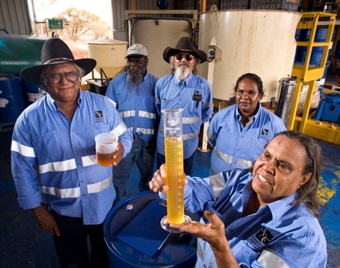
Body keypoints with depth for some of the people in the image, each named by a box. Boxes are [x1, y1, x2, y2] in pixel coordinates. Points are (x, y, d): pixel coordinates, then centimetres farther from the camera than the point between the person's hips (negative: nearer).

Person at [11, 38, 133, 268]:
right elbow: (23, 168, -7)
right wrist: (37, 208, -5)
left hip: (103, 202, 1)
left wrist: (120, 148, -29)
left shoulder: (103, 105, -10)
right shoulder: (29, 119, -12)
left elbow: (125, 135, -5)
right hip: (62, 209, 0)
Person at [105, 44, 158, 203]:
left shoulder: (155, 83, 0)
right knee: (119, 177, 13)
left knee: (147, 175, 18)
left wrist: (156, 139, -3)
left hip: (146, 140, 1)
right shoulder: (116, 82, 0)